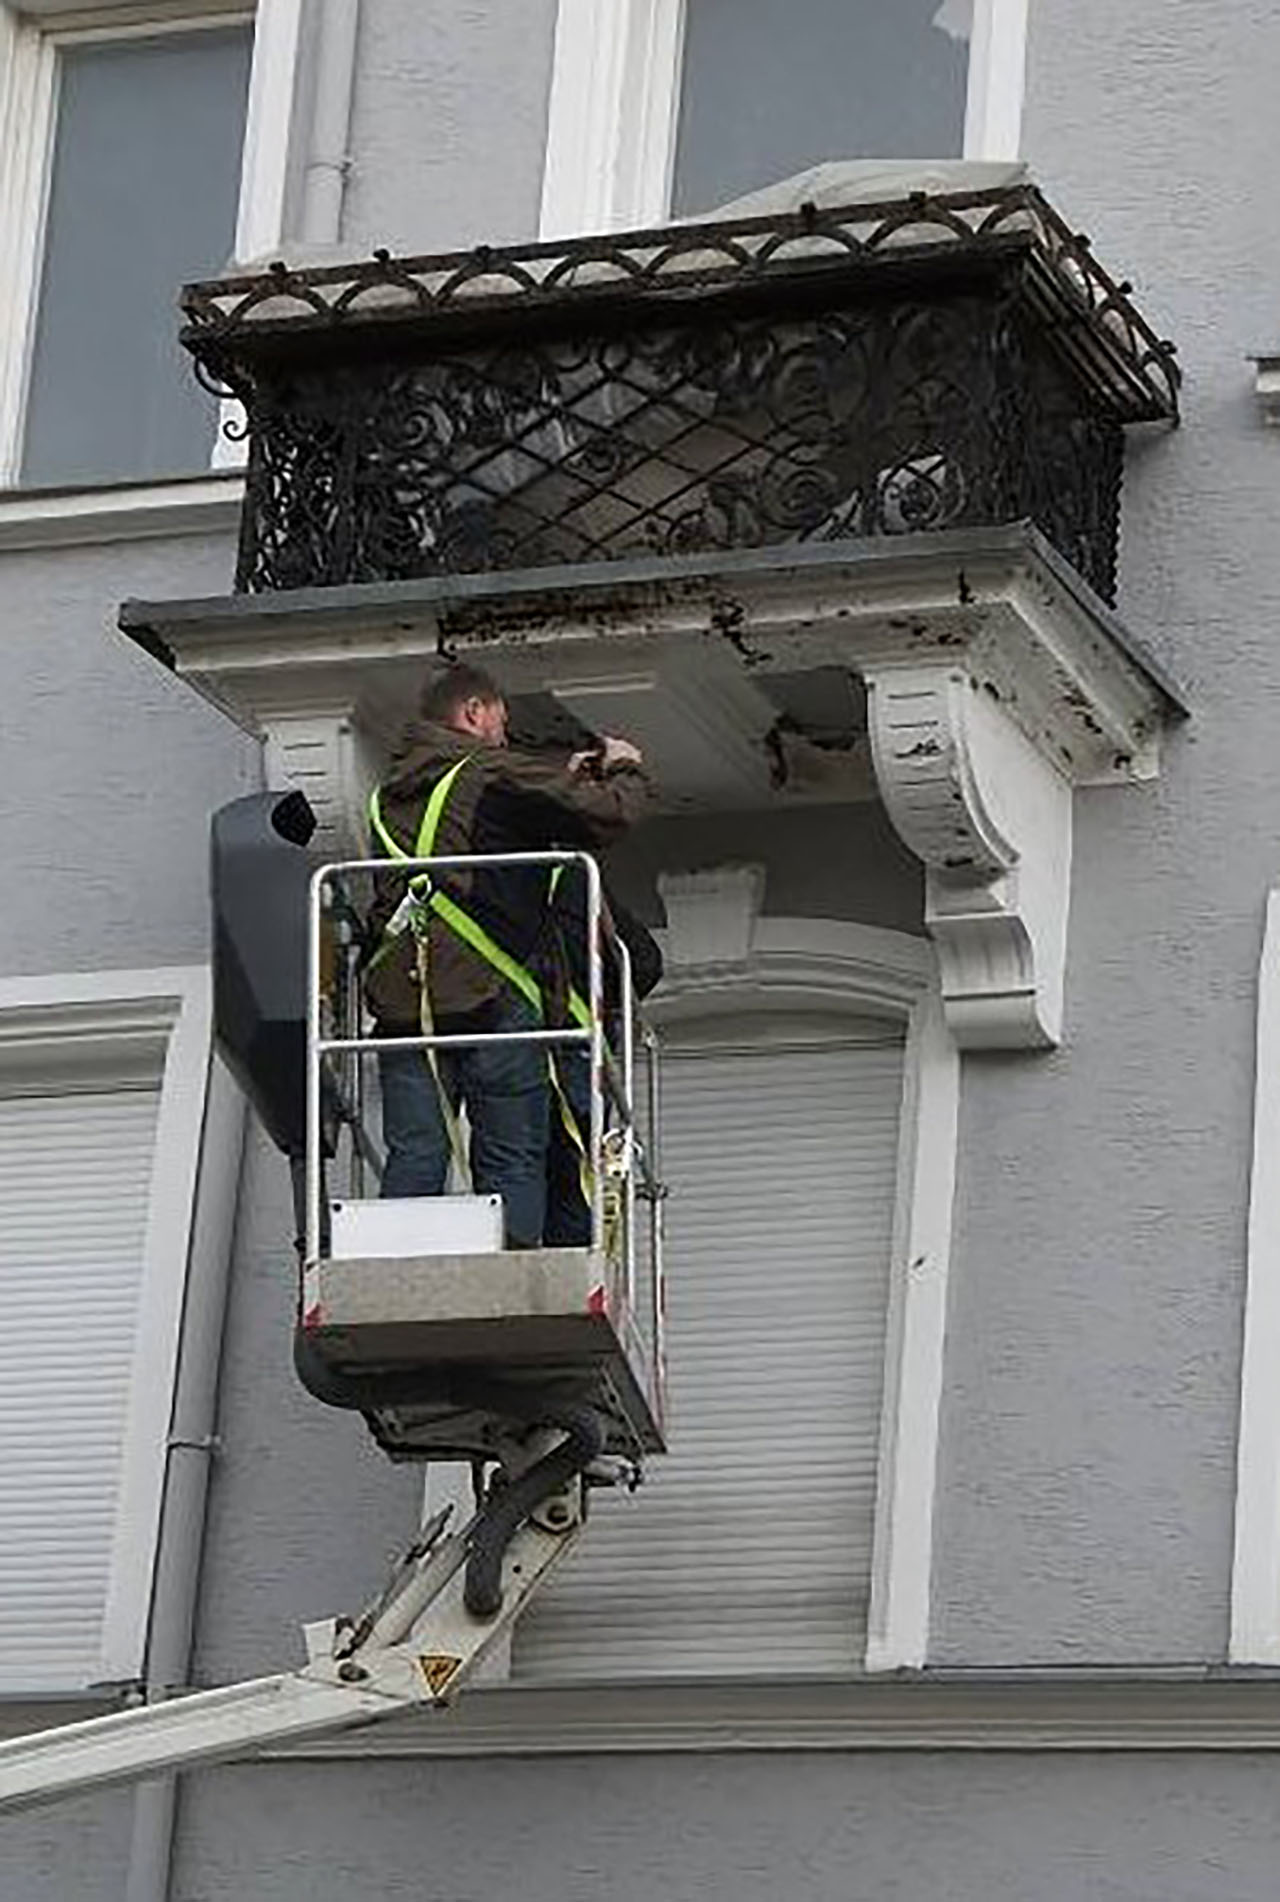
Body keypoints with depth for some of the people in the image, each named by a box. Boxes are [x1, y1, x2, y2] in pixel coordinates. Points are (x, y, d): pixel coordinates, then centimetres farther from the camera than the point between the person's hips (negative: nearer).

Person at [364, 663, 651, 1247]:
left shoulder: (392, 792, 21)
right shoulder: (496, 773, 0)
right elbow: (609, 814, -6)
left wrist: (564, 779, 33)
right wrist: (625, 770, 15)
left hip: (402, 998, 5)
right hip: (492, 996, -5)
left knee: (412, 1160, 2)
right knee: (511, 1162, -3)